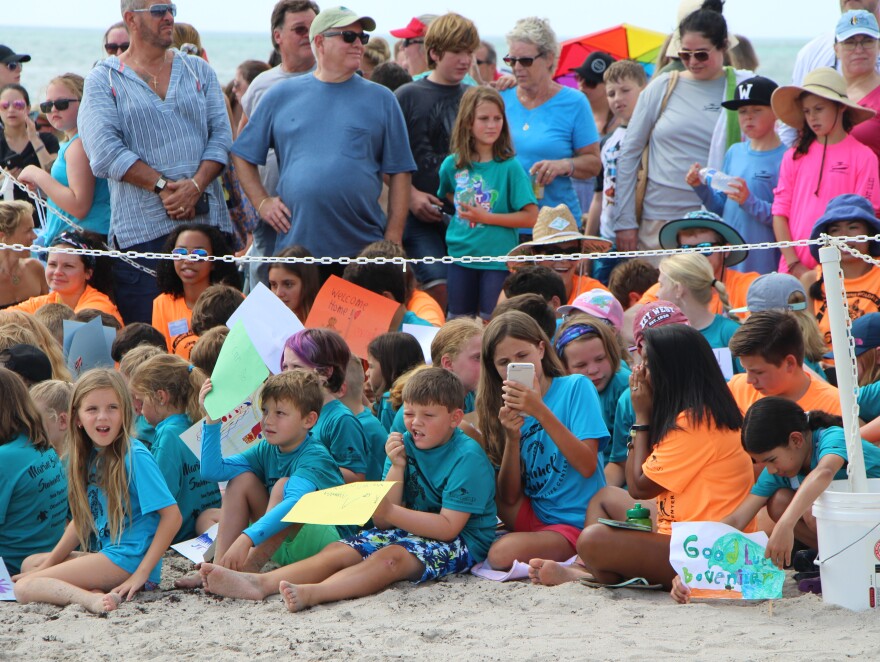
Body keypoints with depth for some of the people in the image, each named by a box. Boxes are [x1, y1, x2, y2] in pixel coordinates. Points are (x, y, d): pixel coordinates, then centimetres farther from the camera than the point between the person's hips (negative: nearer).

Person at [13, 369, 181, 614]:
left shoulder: (135, 456, -14)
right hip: (107, 553, 10)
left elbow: (172, 515, -19)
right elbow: (82, 519, 18)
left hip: (128, 557, -10)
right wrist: (49, 564, 11)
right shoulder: (89, 456, 11)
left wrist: (141, 573, -21)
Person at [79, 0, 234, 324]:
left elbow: (221, 134, 7)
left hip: (207, 219, 3)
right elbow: (104, 151, -7)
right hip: (141, 230, -3)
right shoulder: (103, 79, 4)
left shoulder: (199, 71, 15)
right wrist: (162, 186, -14)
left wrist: (196, 185, -11)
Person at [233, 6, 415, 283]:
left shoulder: (380, 99, 7)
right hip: (295, 245, 0)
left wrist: (393, 241, -2)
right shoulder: (281, 96, 9)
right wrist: (262, 202, 2)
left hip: (363, 250, 0)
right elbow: (243, 156, 15)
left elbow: (399, 173, 5)